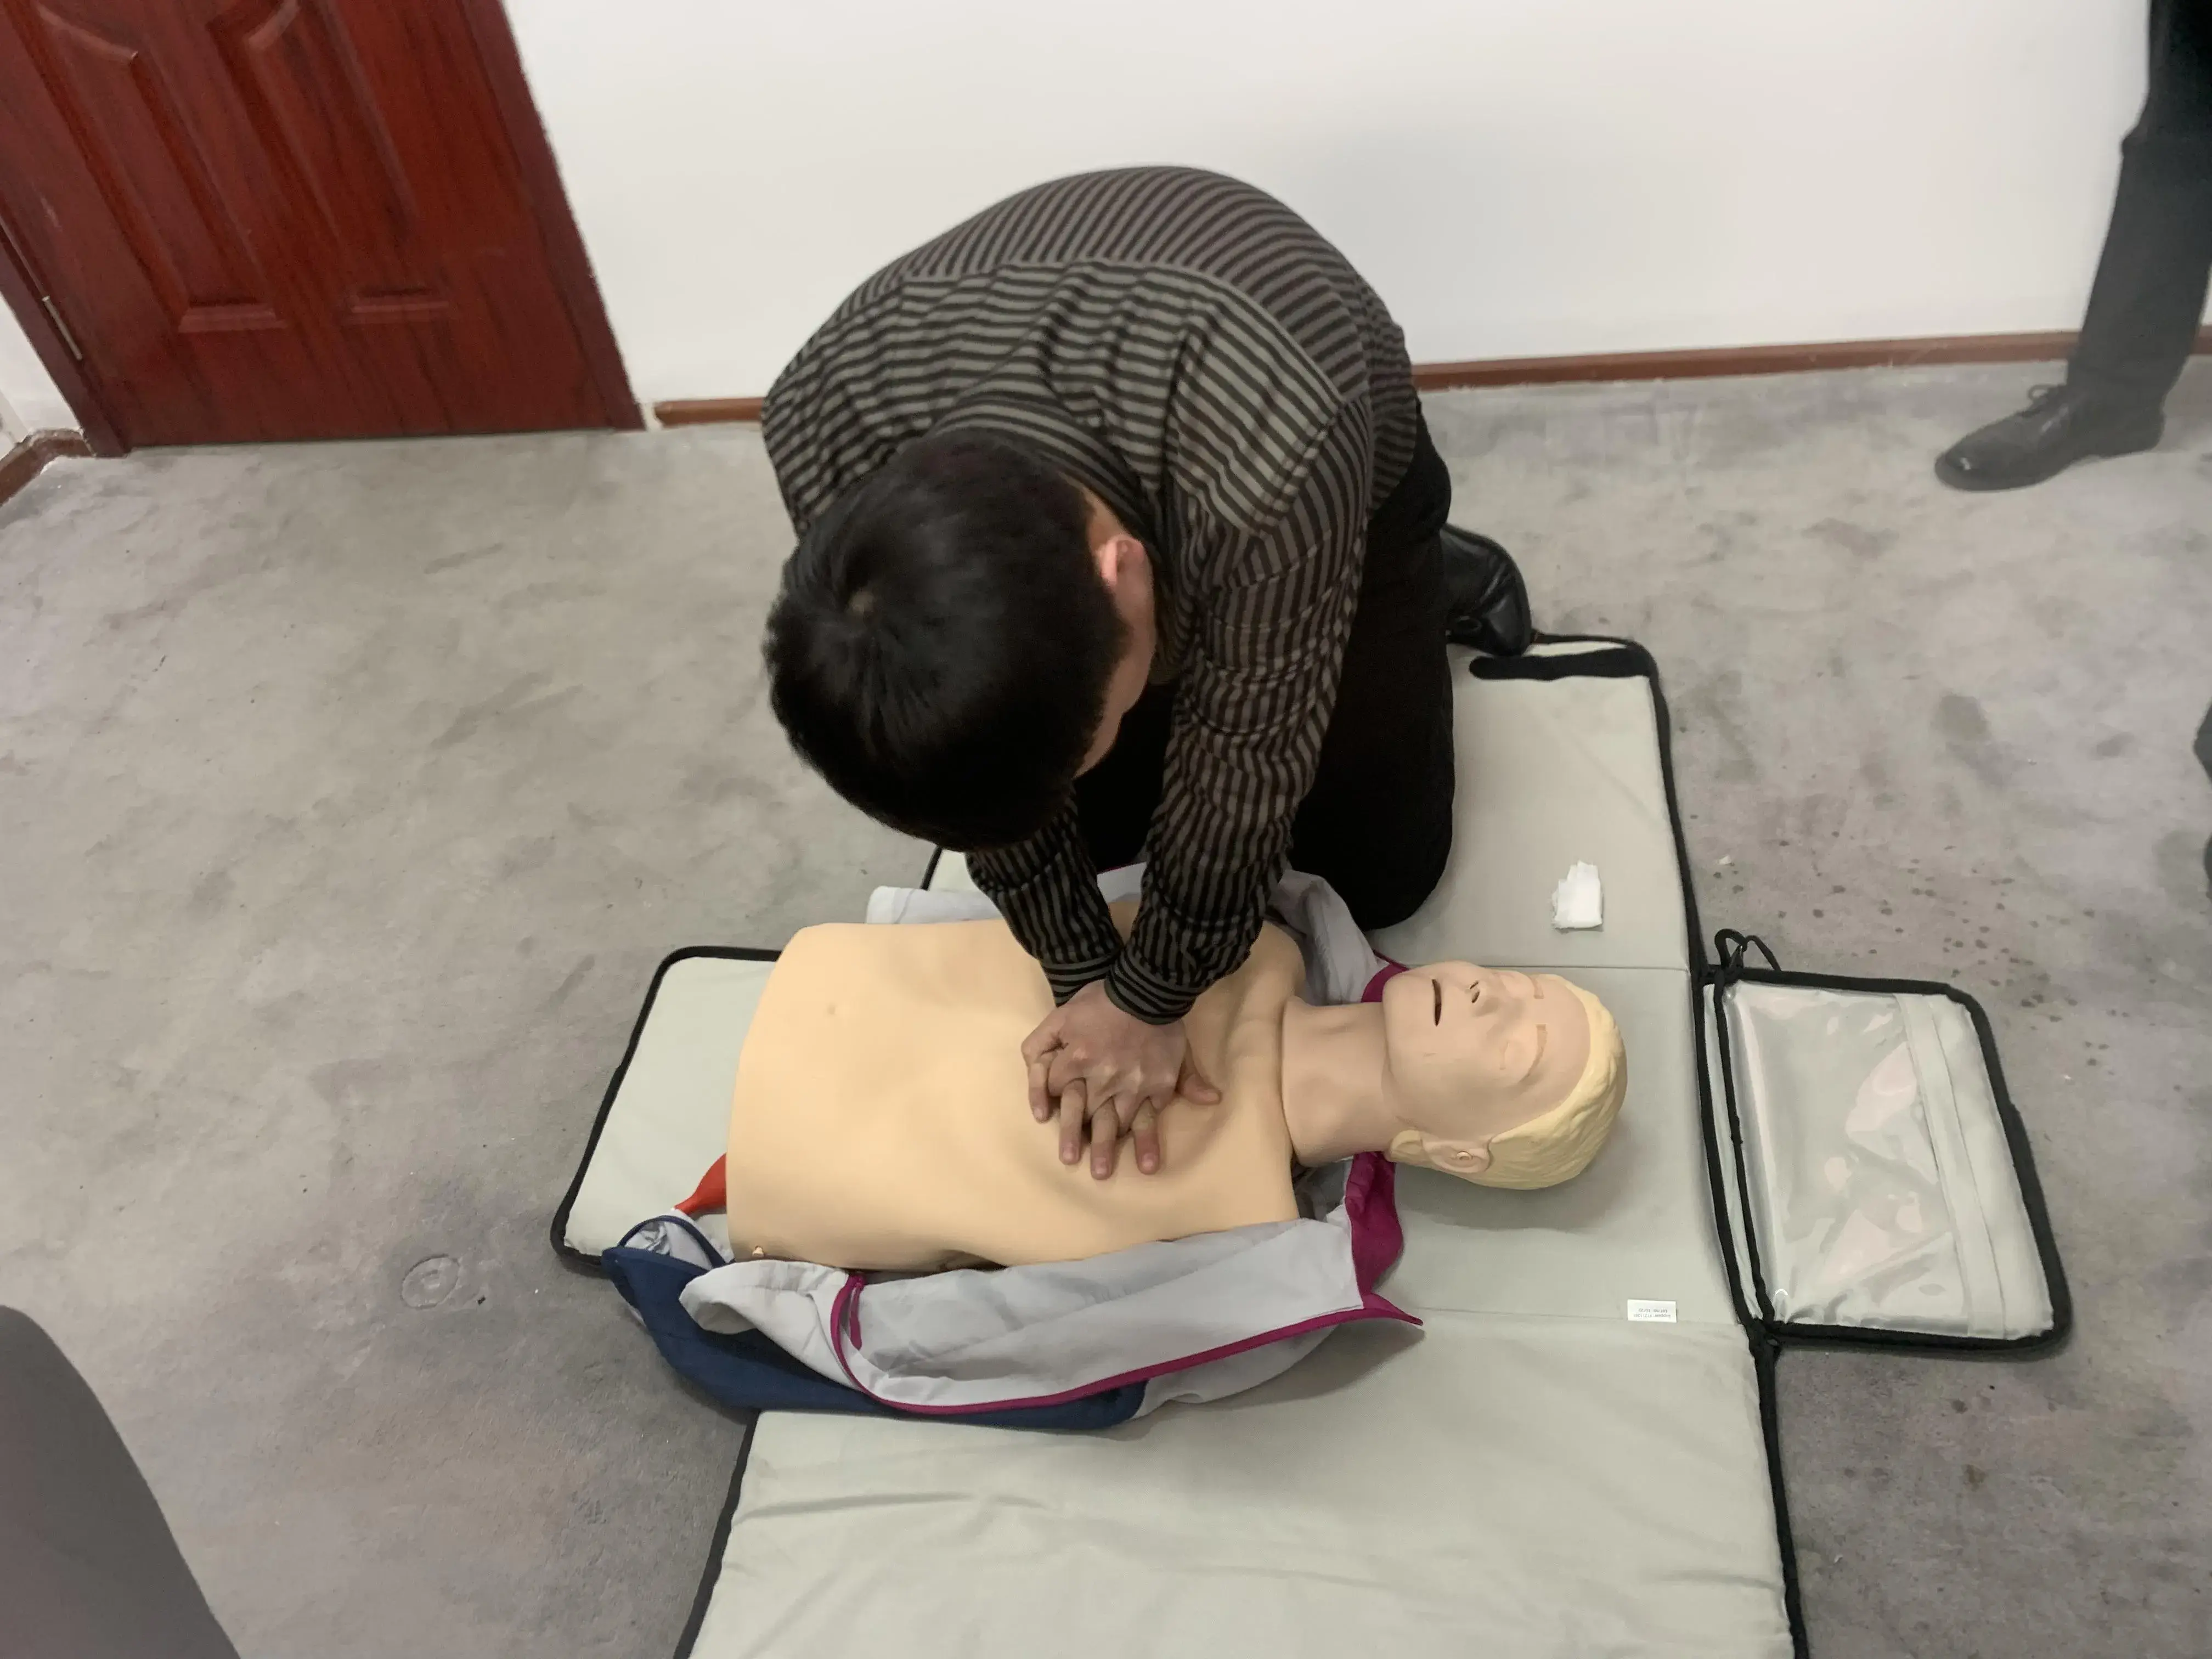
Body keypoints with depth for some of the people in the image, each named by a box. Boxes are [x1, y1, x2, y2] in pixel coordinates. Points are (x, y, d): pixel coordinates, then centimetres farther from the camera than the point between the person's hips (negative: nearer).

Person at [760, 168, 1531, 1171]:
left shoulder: (1277, 460, -48)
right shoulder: (823, 432, -37)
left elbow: (1241, 759, -30)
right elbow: (992, 751, -23)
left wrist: (1152, 996, -18)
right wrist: (1082, 978, -18)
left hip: (1330, 488, -2)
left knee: (1378, 875, 4)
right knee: (1088, 828, 6)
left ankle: (1438, 583, 25)